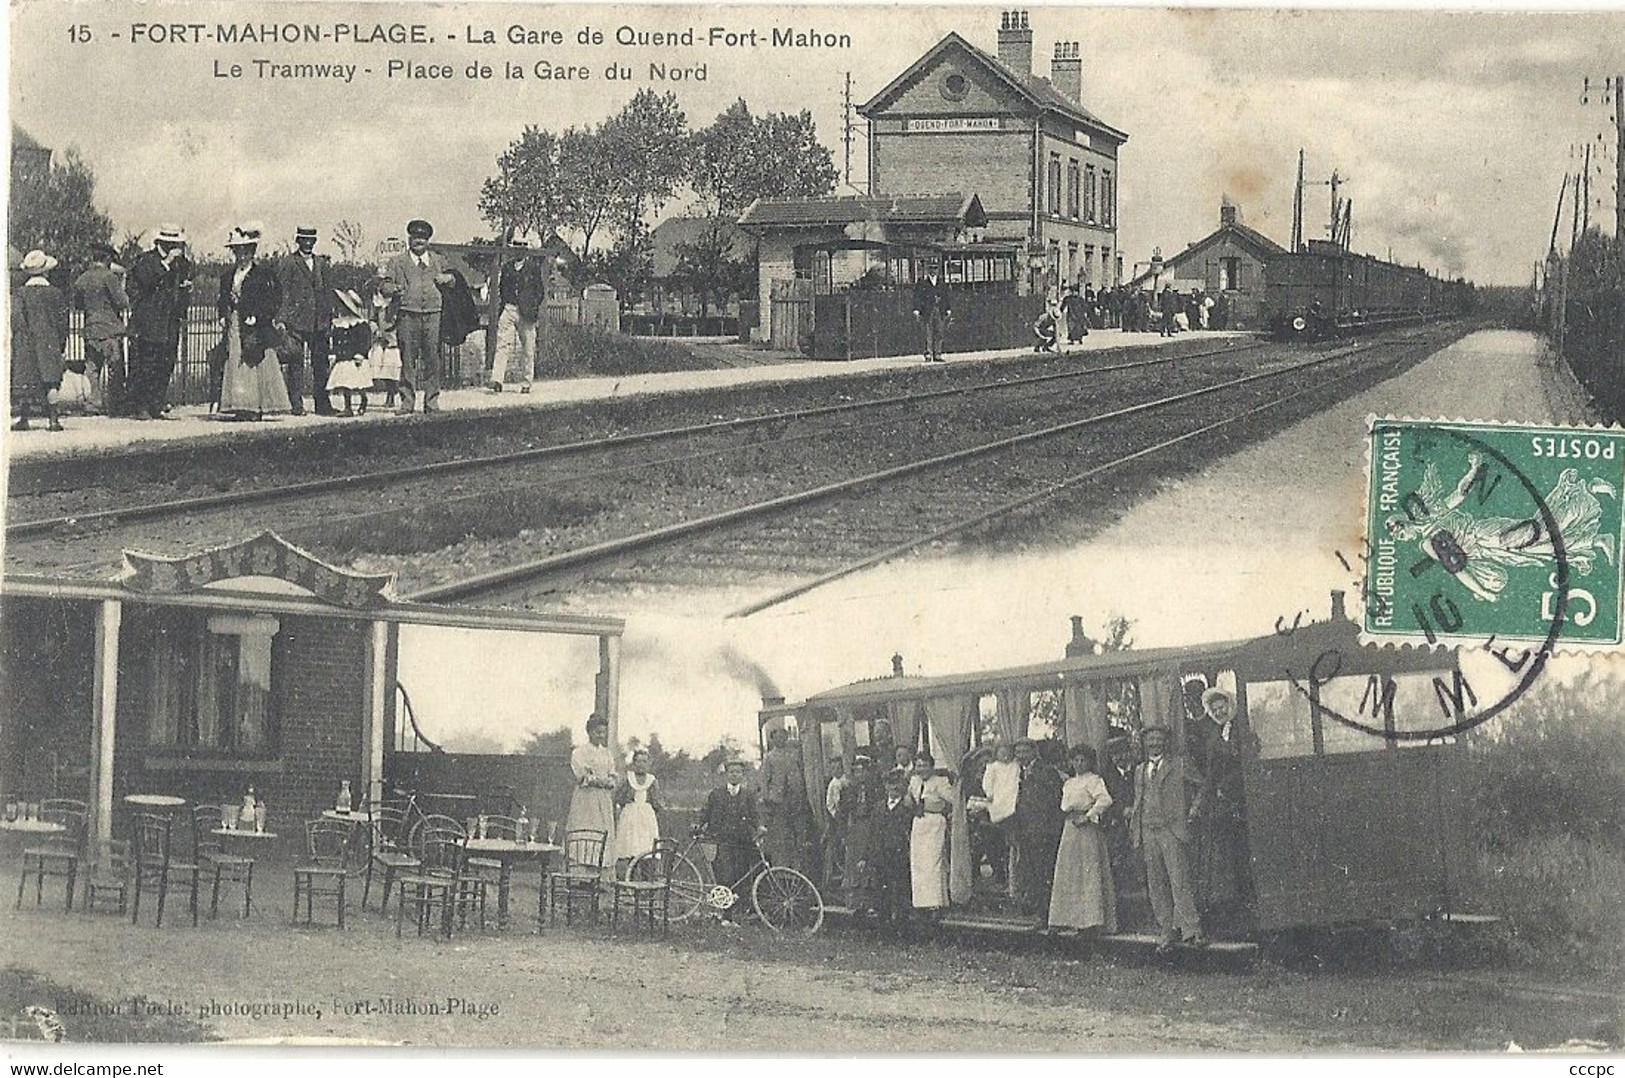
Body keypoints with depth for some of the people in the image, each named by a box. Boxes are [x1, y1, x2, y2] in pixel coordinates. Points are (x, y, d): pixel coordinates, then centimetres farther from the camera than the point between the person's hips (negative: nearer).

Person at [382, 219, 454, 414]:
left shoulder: (438, 261, 18)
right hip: (408, 315, -2)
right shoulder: (398, 262, 10)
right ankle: (407, 401, 1)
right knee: (408, 359, -3)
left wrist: (447, 278, 4)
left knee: (432, 359, 1)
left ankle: (432, 401, 6)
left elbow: (451, 280, 28)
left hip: (433, 315, 2)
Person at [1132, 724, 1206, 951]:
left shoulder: (1179, 766, 3)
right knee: (1156, 885, 2)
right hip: (1148, 831, 5)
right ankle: (1167, 933, 6)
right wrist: (1136, 835, 15)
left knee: (1179, 881, -13)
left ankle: (1191, 930, -15)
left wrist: (1195, 807, -3)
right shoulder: (1140, 771, 18)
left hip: (1172, 830, -5)